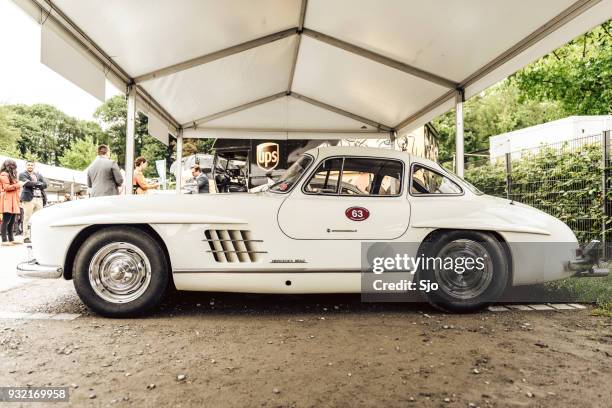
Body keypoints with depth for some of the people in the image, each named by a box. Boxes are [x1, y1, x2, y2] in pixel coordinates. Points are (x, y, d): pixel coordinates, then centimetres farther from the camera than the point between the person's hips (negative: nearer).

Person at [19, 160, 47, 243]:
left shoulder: (39, 175, 23)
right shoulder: (22, 174, 10)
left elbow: (45, 185, 10)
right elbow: (27, 183, -9)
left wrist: (34, 184, -1)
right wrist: (38, 183, -1)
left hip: (39, 198, 4)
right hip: (28, 198, -4)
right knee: (27, 218, -7)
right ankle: (26, 237, -5)